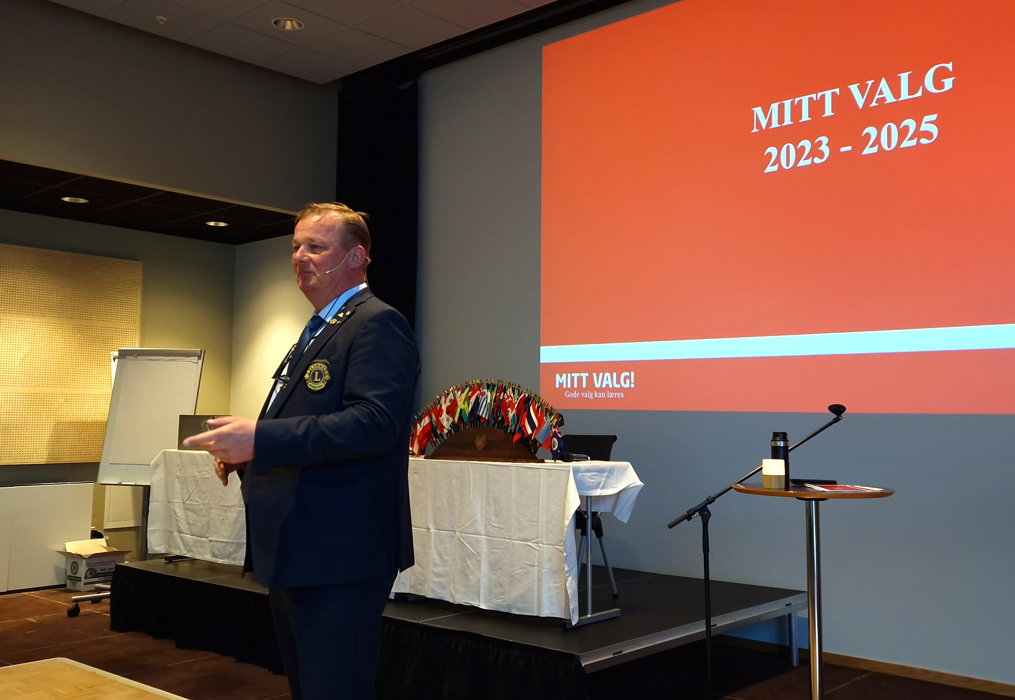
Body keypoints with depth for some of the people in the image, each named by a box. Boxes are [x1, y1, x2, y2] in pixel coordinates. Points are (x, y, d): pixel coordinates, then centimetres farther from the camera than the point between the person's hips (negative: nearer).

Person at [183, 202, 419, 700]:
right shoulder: (317, 332, 20)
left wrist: (261, 439, -29)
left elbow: (375, 423, -27)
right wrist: (246, 453, 9)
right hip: (295, 554, 11)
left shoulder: (377, 324, -13)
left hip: (340, 556, -11)